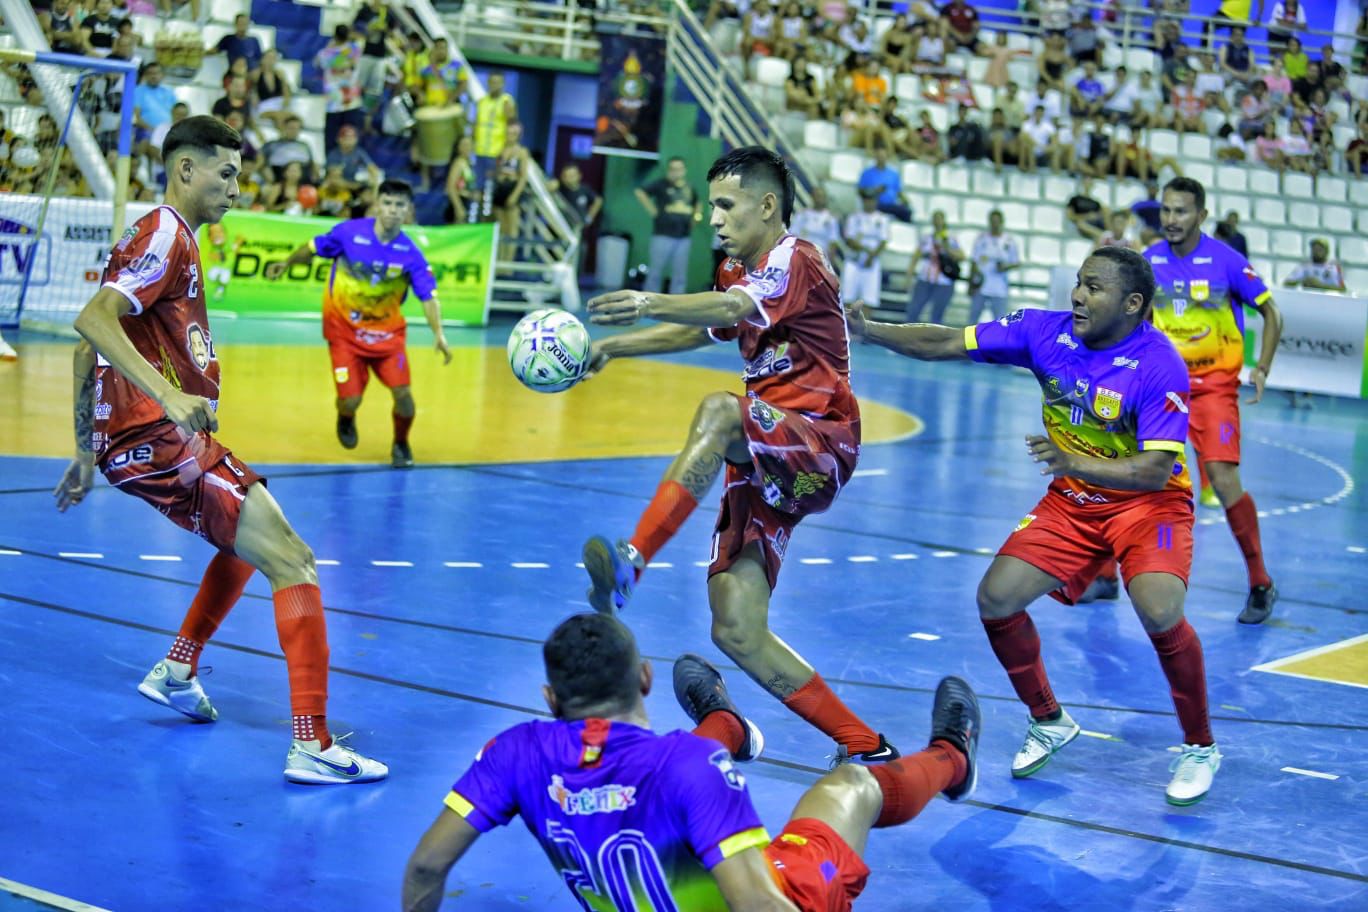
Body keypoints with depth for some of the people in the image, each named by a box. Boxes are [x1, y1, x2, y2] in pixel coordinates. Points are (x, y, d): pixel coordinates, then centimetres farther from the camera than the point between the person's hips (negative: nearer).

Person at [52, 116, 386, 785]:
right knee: (292, 563, -17)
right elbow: (93, 321, -26)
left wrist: (87, 450, 26)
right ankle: (312, 747, -23)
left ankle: (176, 671, 34)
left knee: (253, 538, 32)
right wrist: (167, 396, -37)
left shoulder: (162, 236, 20)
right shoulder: (167, 235, -10)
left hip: (131, 441, 11)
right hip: (156, 440, -11)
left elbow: (88, 348, 24)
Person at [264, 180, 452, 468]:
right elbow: (313, 249, 4)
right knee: (350, 400, -7)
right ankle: (346, 420, 34)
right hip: (344, 329, 0)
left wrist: (438, 334, -33)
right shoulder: (348, 232, -15)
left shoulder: (410, 254, -16)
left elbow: (428, 297, -20)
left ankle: (400, 444, 20)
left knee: (403, 393, -13)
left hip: (387, 331, 0)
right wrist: (286, 264, 11)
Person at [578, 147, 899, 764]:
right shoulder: (738, 269, 17)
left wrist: (651, 304, -48)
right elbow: (703, 330, 37)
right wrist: (616, 346, 25)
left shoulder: (795, 260, -9)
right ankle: (866, 747, 6)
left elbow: (734, 308, -31)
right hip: (766, 467, 9)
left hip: (821, 447, -9)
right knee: (737, 633, -4)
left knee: (720, 410, -38)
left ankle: (632, 562, -46)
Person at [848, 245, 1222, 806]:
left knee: (1159, 611, -29)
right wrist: (866, 330, -21)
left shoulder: (1159, 366, -23)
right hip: (1071, 502, 5)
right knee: (996, 598, -9)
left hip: (1148, 502, -5)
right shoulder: (1045, 332, -10)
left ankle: (1200, 748, -5)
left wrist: (1074, 464, -42)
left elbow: (1154, 470, -28)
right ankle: (1048, 722, 16)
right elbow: (948, 344, -9)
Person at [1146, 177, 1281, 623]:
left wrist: (1262, 369, -14)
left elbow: (1271, 315, -2)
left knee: (1223, 480, -16)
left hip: (1213, 384, -4)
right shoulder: (1148, 261, 1)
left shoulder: (1226, 260, -11)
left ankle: (1261, 583, 0)